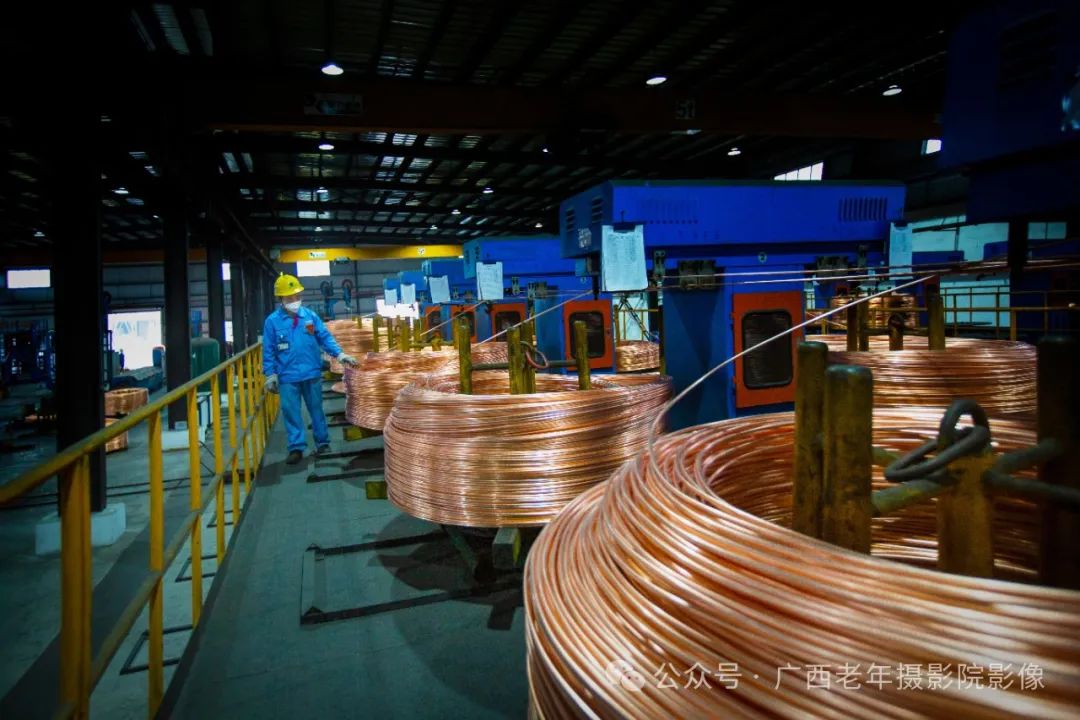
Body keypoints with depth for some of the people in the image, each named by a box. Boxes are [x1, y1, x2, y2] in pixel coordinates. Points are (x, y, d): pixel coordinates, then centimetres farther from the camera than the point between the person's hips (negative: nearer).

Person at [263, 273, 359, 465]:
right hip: (287, 377, -1)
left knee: (317, 409, 11)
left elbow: (325, 337, 3)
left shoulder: (310, 316, 0)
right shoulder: (272, 321, -3)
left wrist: (339, 354, -8)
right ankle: (296, 448, 12)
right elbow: (268, 350, 0)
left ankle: (323, 442, 22)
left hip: (312, 373, 1)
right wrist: (270, 374, -3)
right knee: (291, 412, 3)